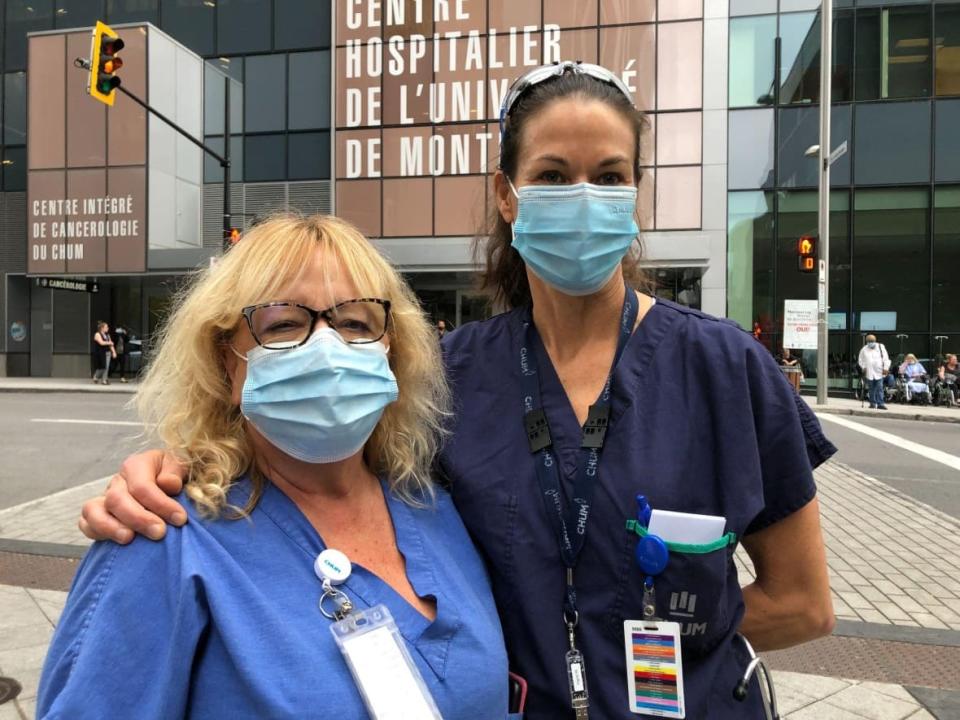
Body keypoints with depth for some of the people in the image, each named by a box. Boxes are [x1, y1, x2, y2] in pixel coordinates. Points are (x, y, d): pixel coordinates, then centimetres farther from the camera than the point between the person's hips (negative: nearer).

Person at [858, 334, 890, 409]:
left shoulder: (881, 347, 4)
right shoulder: (864, 349, 7)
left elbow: (886, 359, 4)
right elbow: (860, 360, 16)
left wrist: (885, 368, -4)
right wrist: (863, 367, 2)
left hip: (879, 372, -2)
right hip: (869, 373, 2)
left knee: (879, 388, -7)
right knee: (871, 389, 7)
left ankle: (880, 404, -8)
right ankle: (873, 403, 17)